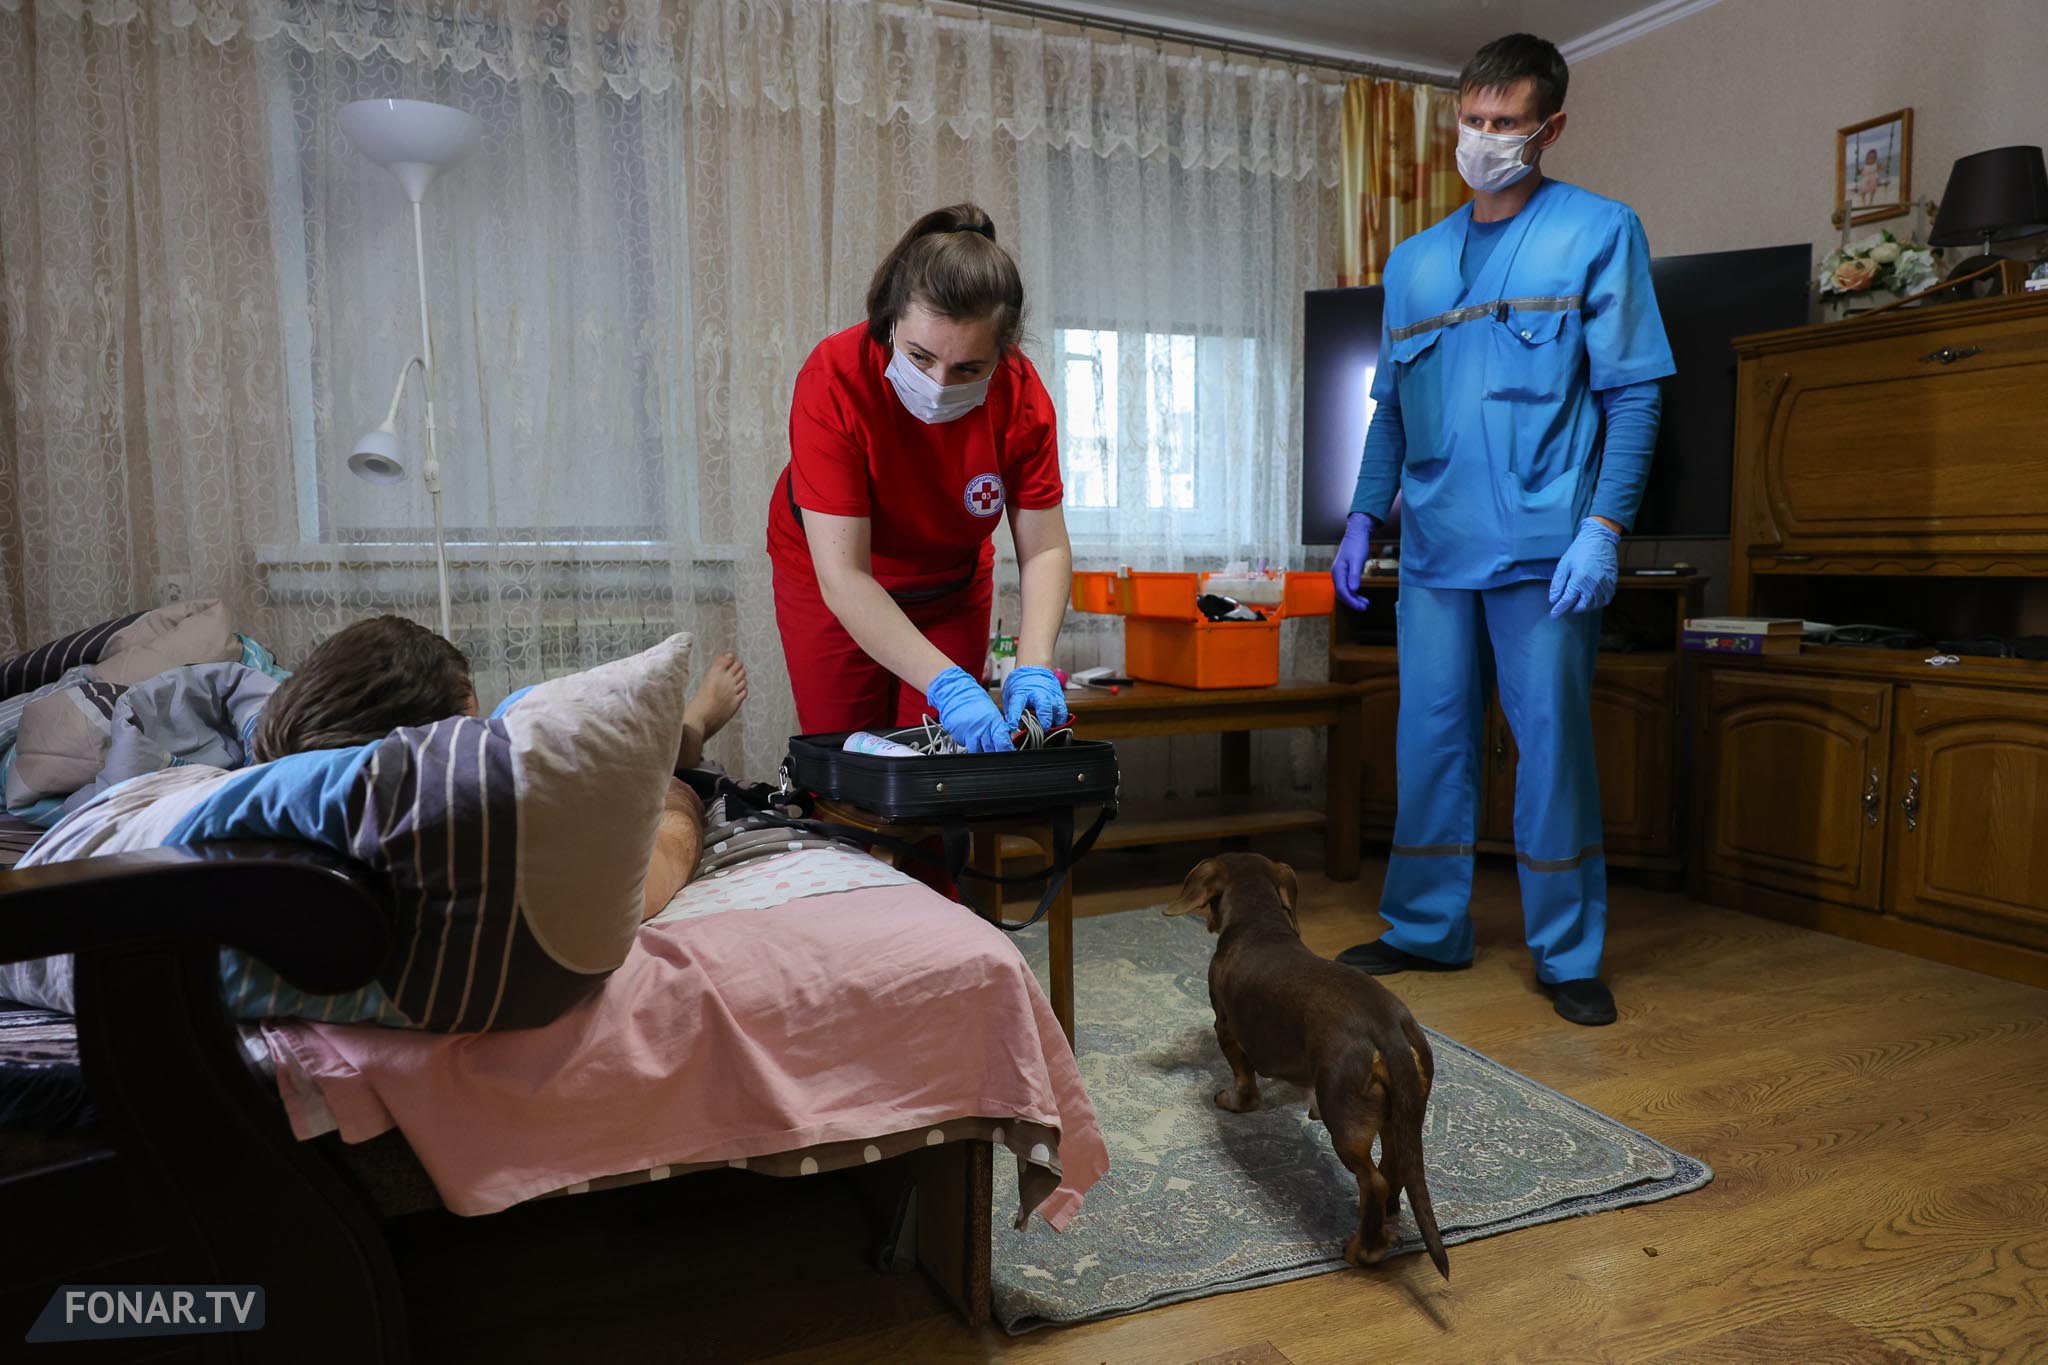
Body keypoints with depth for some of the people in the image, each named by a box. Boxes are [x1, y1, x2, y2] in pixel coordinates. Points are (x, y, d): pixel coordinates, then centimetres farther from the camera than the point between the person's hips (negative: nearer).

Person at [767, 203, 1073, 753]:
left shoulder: (1020, 393, -24)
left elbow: (1045, 548, -18)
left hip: (954, 584, 2)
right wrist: (944, 683, -45)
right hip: (830, 582, -2)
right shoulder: (835, 380, -33)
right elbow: (843, 577, -36)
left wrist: (1033, 666, -34)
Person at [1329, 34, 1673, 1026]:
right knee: (1429, 739, 8)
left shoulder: (1598, 232, 3)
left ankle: (1568, 954, 14)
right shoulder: (1413, 263, 17)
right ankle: (1426, 929, 22)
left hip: (1542, 548, -4)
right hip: (1433, 550, 4)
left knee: (1554, 742, 0)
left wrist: (1602, 527, -13)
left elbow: (1633, 394, -3)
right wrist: (1363, 519, 11)